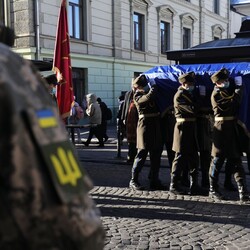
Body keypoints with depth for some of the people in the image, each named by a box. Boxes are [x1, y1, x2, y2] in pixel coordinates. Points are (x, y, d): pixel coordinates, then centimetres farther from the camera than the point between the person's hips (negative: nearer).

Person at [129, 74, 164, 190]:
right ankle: (133, 181, 4)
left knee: (156, 155, 9)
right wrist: (154, 88, -8)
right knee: (142, 154, -5)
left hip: (156, 126, 6)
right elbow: (148, 97, -23)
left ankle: (154, 181, 18)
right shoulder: (137, 96, -5)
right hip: (145, 124, -6)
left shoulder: (153, 93, 15)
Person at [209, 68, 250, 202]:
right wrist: (239, 87, -9)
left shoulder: (227, 91, 17)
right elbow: (232, 102, -19)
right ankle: (213, 189, 14)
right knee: (218, 159, 1)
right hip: (221, 129, -8)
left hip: (231, 129, 8)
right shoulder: (216, 94, -9)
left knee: (235, 159, 4)